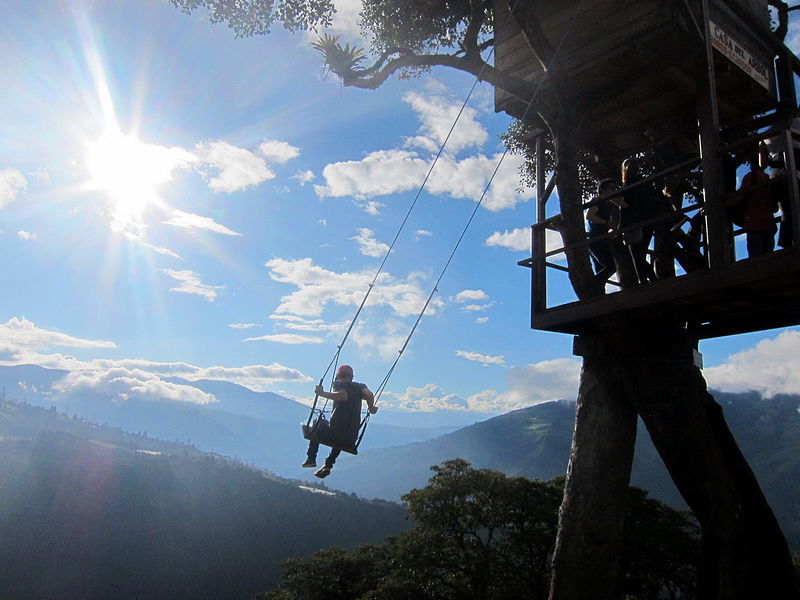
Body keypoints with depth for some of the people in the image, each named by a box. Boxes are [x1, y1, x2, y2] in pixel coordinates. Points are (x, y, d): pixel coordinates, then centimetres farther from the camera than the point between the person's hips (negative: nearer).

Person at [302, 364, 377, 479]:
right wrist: (371, 408, 7)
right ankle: (328, 465, 26)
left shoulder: (338, 384, 0)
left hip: (335, 430, -4)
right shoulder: (360, 386, 10)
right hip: (352, 438, 4)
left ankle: (311, 459, 24)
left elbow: (343, 395, -23)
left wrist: (322, 393, -15)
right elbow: (370, 395, -11)